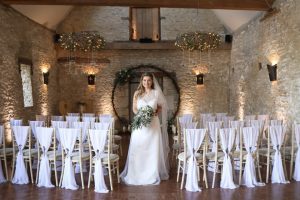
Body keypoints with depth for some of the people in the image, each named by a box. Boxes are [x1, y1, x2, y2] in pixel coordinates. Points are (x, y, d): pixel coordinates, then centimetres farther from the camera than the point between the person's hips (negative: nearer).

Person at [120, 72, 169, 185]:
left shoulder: (156, 93, 4)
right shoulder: (137, 93, 6)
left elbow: (161, 107, 10)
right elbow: (134, 108, 8)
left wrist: (156, 113, -10)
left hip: (153, 124, 0)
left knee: (153, 149, 1)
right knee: (138, 149, 1)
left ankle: (153, 174, 14)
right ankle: (137, 173, 14)